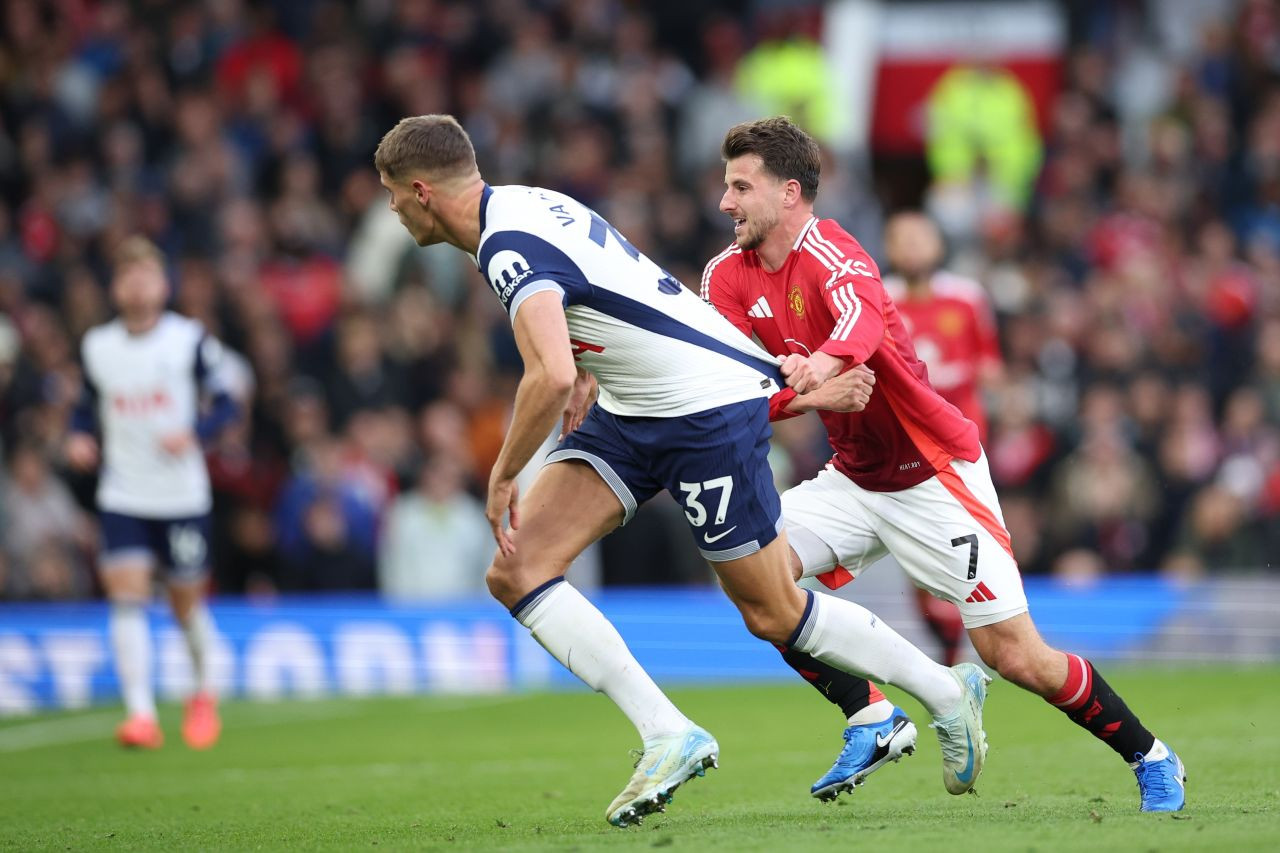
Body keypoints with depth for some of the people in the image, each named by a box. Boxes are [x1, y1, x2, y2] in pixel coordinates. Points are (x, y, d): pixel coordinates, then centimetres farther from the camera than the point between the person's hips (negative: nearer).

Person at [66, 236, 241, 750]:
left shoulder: (189, 340, -3)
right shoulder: (96, 347, 5)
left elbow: (224, 404, 1)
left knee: (186, 601, 7)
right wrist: (79, 437, -3)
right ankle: (141, 714, -18)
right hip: (122, 495, 1)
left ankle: (203, 693, 35)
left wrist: (194, 433, -18)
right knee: (126, 594, -14)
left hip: (183, 495, -1)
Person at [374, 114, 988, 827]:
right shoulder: (524, 203, 4)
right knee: (516, 573, -5)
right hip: (630, 412, 10)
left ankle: (949, 694, 23)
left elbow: (551, 376, -40)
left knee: (774, 614, 3)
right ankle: (669, 736, -7)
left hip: (712, 408, -10)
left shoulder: (510, 248, -26)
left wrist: (503, 477, -26)